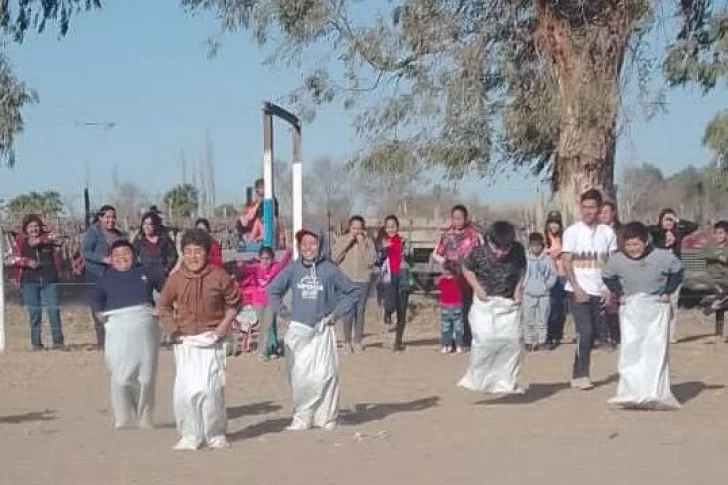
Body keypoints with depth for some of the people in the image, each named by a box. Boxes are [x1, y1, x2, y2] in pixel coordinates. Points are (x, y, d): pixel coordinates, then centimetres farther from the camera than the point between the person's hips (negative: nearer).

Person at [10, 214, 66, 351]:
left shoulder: (48, 238, 5)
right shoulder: (20, 241, 2)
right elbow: (13, 258, -2)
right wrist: (27, 262, -17)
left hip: (49, 281, 1)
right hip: (29, 282, -1)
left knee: (54, 310, -3)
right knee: (34, 313, 4)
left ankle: (58, 341, 4)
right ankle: (36, 343, 12)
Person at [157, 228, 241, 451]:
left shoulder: (219, 276, -4)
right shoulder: (175, 279, 1)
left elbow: (234, 302, 7)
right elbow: (163, 306, 14)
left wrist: (224, 325, -4)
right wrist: (172, 328, 2)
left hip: (211, 341, -2)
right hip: (185, 342, 2)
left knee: (210, 388, -8)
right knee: (185, 389, -3)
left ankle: (215, 436, 9)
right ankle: (189, 436, 10)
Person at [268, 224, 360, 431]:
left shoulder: (329, 269, -3)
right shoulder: (293, 269, 1)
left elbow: (353, 291, 5)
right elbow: (273, 290, 13)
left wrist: (336, 313, 1)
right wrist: (284, 312, 5)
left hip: (322, 330, -2)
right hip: (297, 330, 2)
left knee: (324, 375, -8)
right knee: (299, 376, 3)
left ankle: (326, 417, 3)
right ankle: (301, 418, 14)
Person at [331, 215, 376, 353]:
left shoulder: (368, 242, 2)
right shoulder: (342, 240, 4)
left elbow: (370, 261, -8)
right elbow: (334, 257, -8)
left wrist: (362, 243, -12)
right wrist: (348, 242, -11)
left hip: (363, 281, 1)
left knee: (360, 311, 3)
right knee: (348, 312, -4)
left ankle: (357, 341, 12)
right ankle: (347, 341, 7)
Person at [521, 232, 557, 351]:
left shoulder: (547, 259, -1)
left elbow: (553, 274, 6)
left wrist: (548, 285, -2)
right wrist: (523, 286, -5)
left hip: (543, 295, 1)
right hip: (528, 295, 0)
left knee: (542, 320, 5)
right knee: (527, 320, 3)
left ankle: (541, 341, 13)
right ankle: (528, 341, 13)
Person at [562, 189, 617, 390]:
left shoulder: (607, 232, 6)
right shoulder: (572, 231, -2)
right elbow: (567, 263, -4)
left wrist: (609, 290, -3)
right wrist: (577, 289, -12)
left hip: (599, 291, 3)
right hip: (579, 290, -3)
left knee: (593, 333, 5)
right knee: (585, 331, -12)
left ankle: (580, 373, 17)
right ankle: (580, 375, -3)